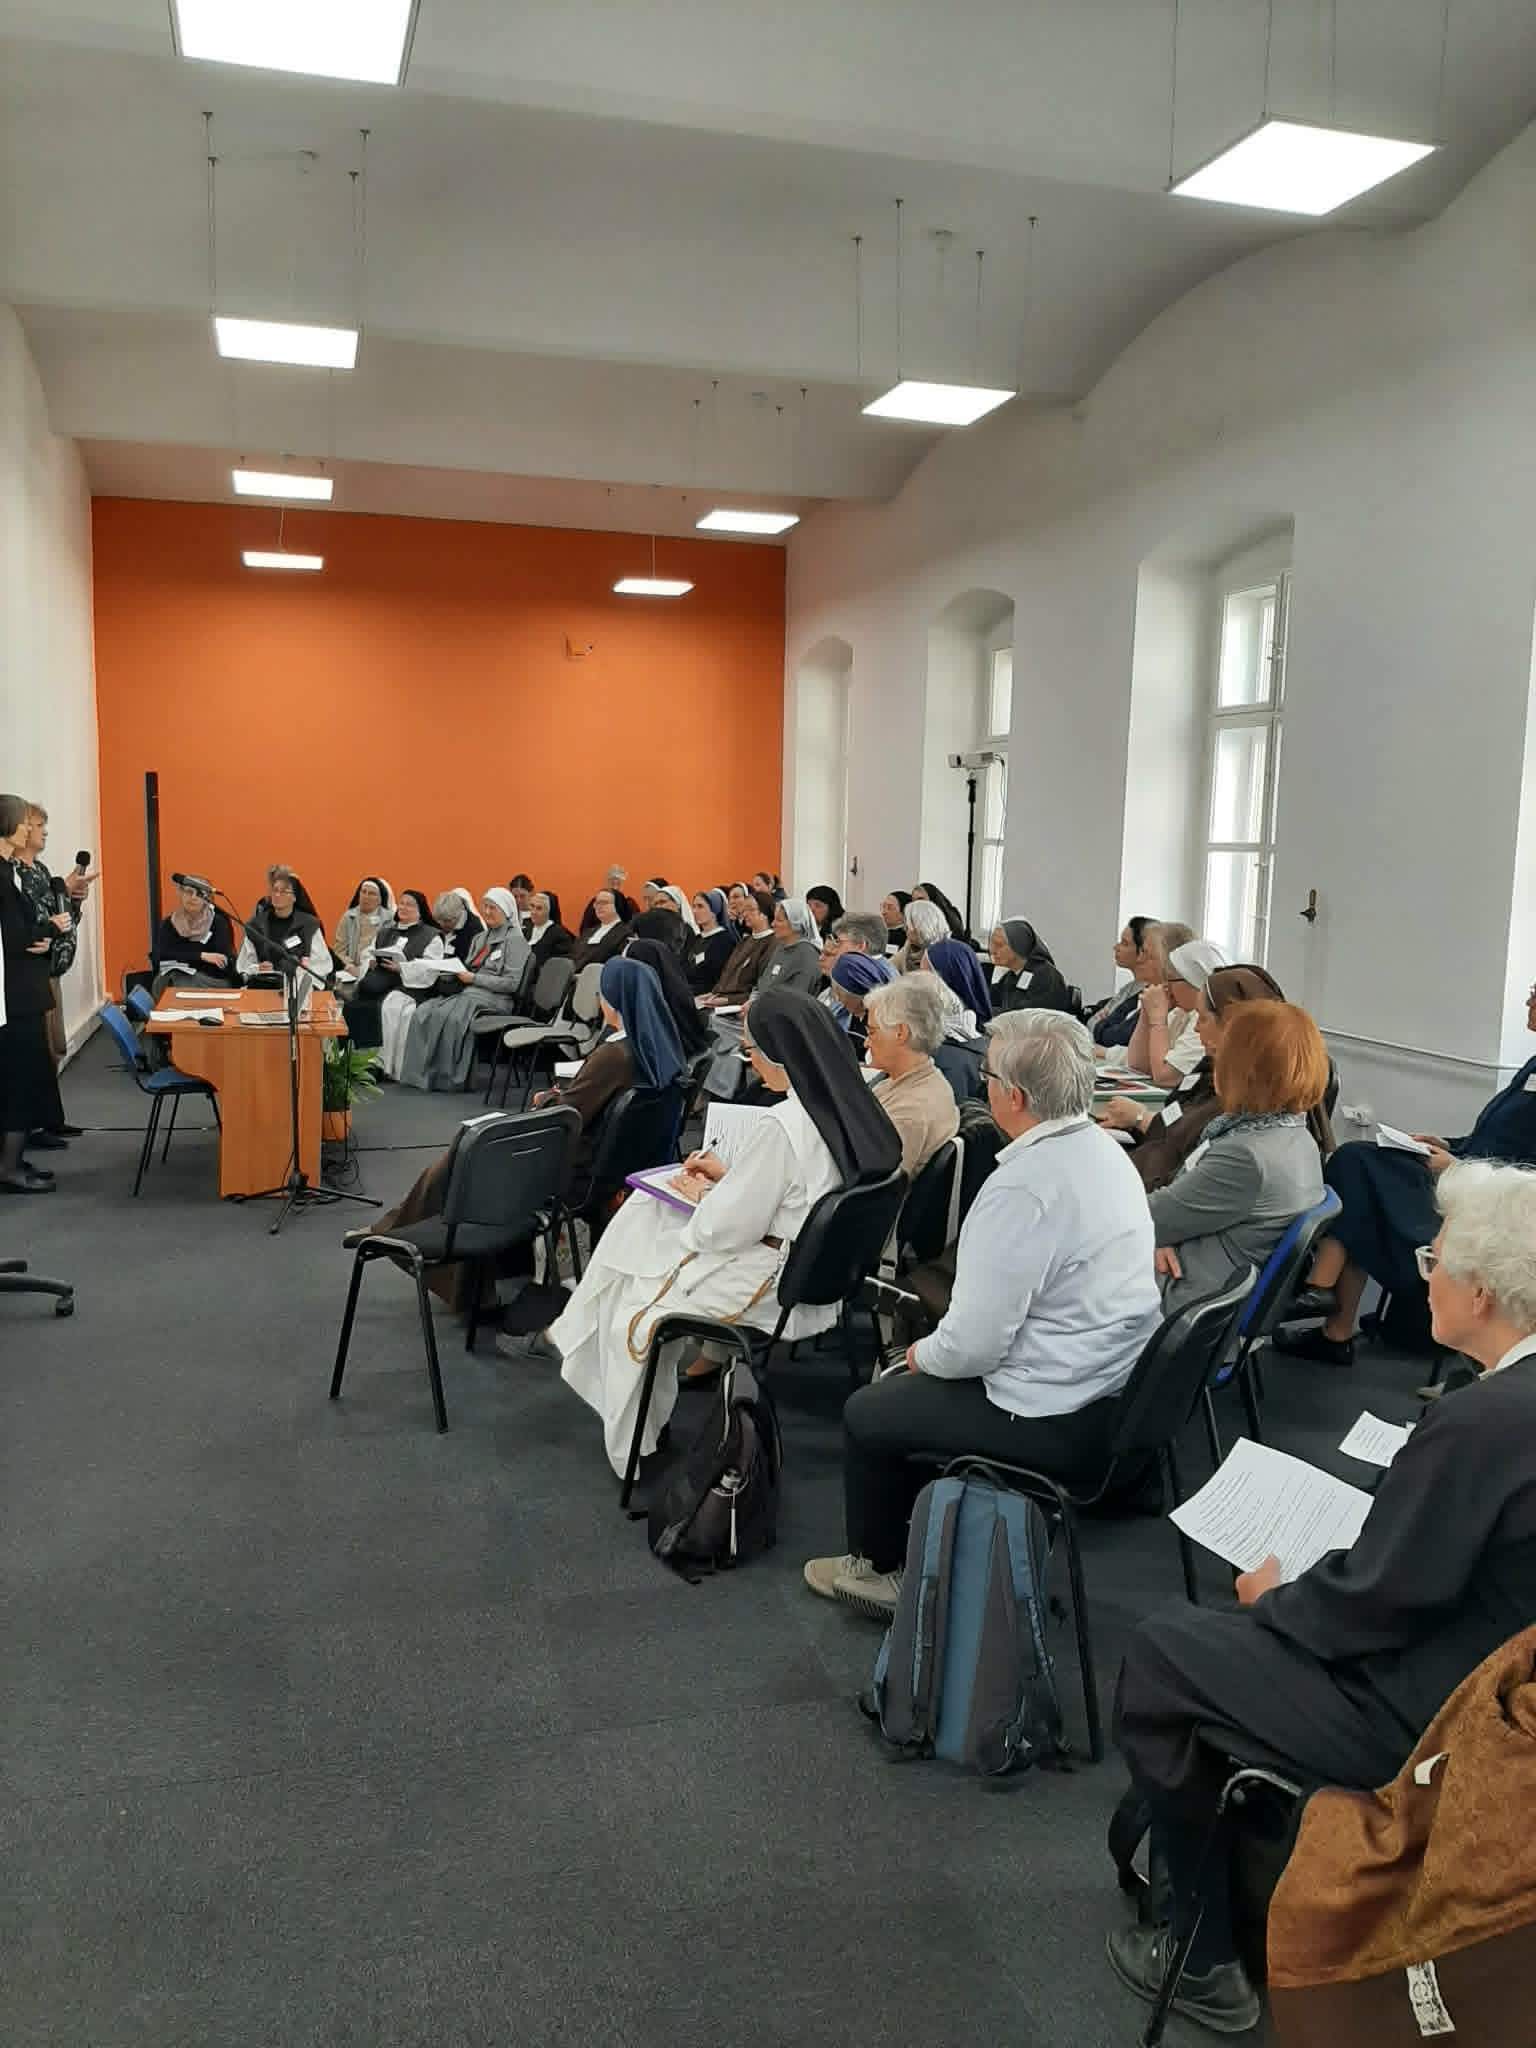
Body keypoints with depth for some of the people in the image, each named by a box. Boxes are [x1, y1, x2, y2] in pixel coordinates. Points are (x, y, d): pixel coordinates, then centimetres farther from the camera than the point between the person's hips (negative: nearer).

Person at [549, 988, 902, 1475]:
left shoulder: (781, 1125, -30)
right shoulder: (847, 1107, -3)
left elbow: (728, 1227, -21)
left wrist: (703, 1193, -1)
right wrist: (727, 1176, 11)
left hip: (768, 1285, -9)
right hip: (812, 1266, 9)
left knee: (631, 1305, 18)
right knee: (644, 1213, 21)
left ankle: (635, 1444, 38)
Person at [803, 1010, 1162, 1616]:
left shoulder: (1023, 1186, -27)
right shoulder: (1102, 1149, 2)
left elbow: (974, 1343, -24)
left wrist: (922, 1353, -3)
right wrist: (935, 1351, 14)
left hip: (1060, 1425, -9)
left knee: (867, 1412, 11)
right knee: (906, 1384, 24)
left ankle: (877, 1567, 32)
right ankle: (920, 1544, 37)